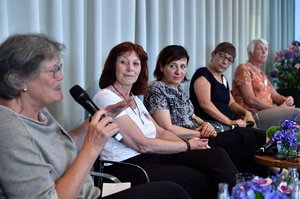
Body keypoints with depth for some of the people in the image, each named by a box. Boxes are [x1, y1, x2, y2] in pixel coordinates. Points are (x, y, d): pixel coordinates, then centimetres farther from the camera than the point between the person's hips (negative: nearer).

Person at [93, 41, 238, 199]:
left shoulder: (134, 99, 18)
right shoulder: (105, 98, -9)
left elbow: (160, 132, 14)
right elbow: (142, 144, -15)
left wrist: (193, 143, -4)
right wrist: (188, 145, -7)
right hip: (129, 169, -8)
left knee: (217, 155, -9)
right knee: (203, 181, -19)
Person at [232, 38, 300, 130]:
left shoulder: (262, 74, 25)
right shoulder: (244, 69, -2)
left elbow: (275, 95, 21)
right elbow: (250, 100, -12)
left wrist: (286, 99, -3)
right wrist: (278, 108, -11)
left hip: (267, 112, 9)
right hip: (252, 115, -8)